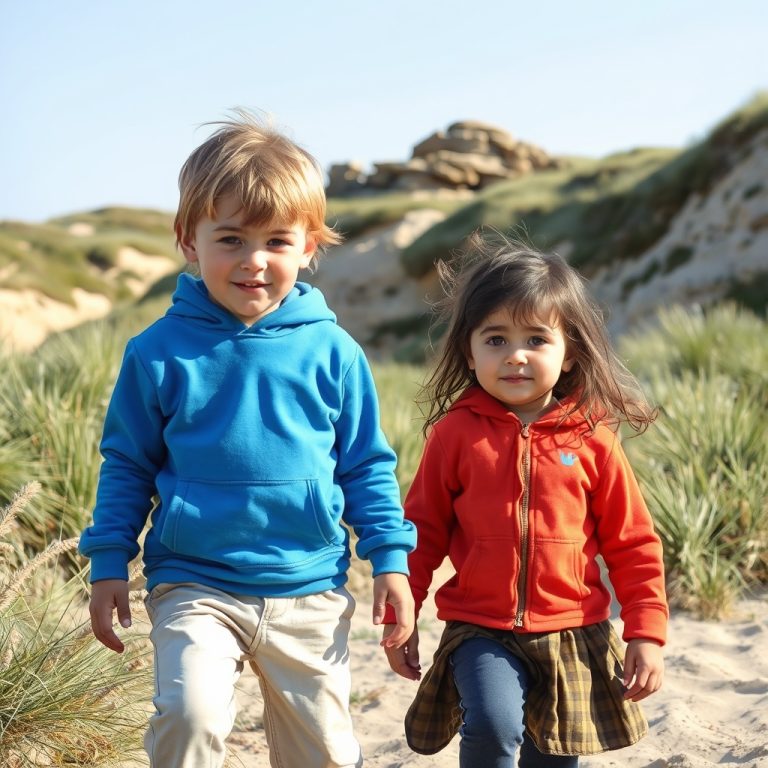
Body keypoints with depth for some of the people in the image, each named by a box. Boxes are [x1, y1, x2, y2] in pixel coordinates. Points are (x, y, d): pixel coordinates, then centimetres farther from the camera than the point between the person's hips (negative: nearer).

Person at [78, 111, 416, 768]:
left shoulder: (331, 351, -2)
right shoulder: (158, 353, -4)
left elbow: (367, 465, 6)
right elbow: (127, 466, 6)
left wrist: (391, 560, 3)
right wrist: (109, 564, 4)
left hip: (310, 593, 1)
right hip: (194, 585, -1)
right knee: (190, 714, -24)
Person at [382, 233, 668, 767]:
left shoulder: (593, 440, -2)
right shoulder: (455, 432, -4)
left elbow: (633, 544, 4)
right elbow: (422, 532, 4)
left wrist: (647, 635, 1)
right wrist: (398, 619, 4)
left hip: (572, 637, 1)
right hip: (481, 631, -1)